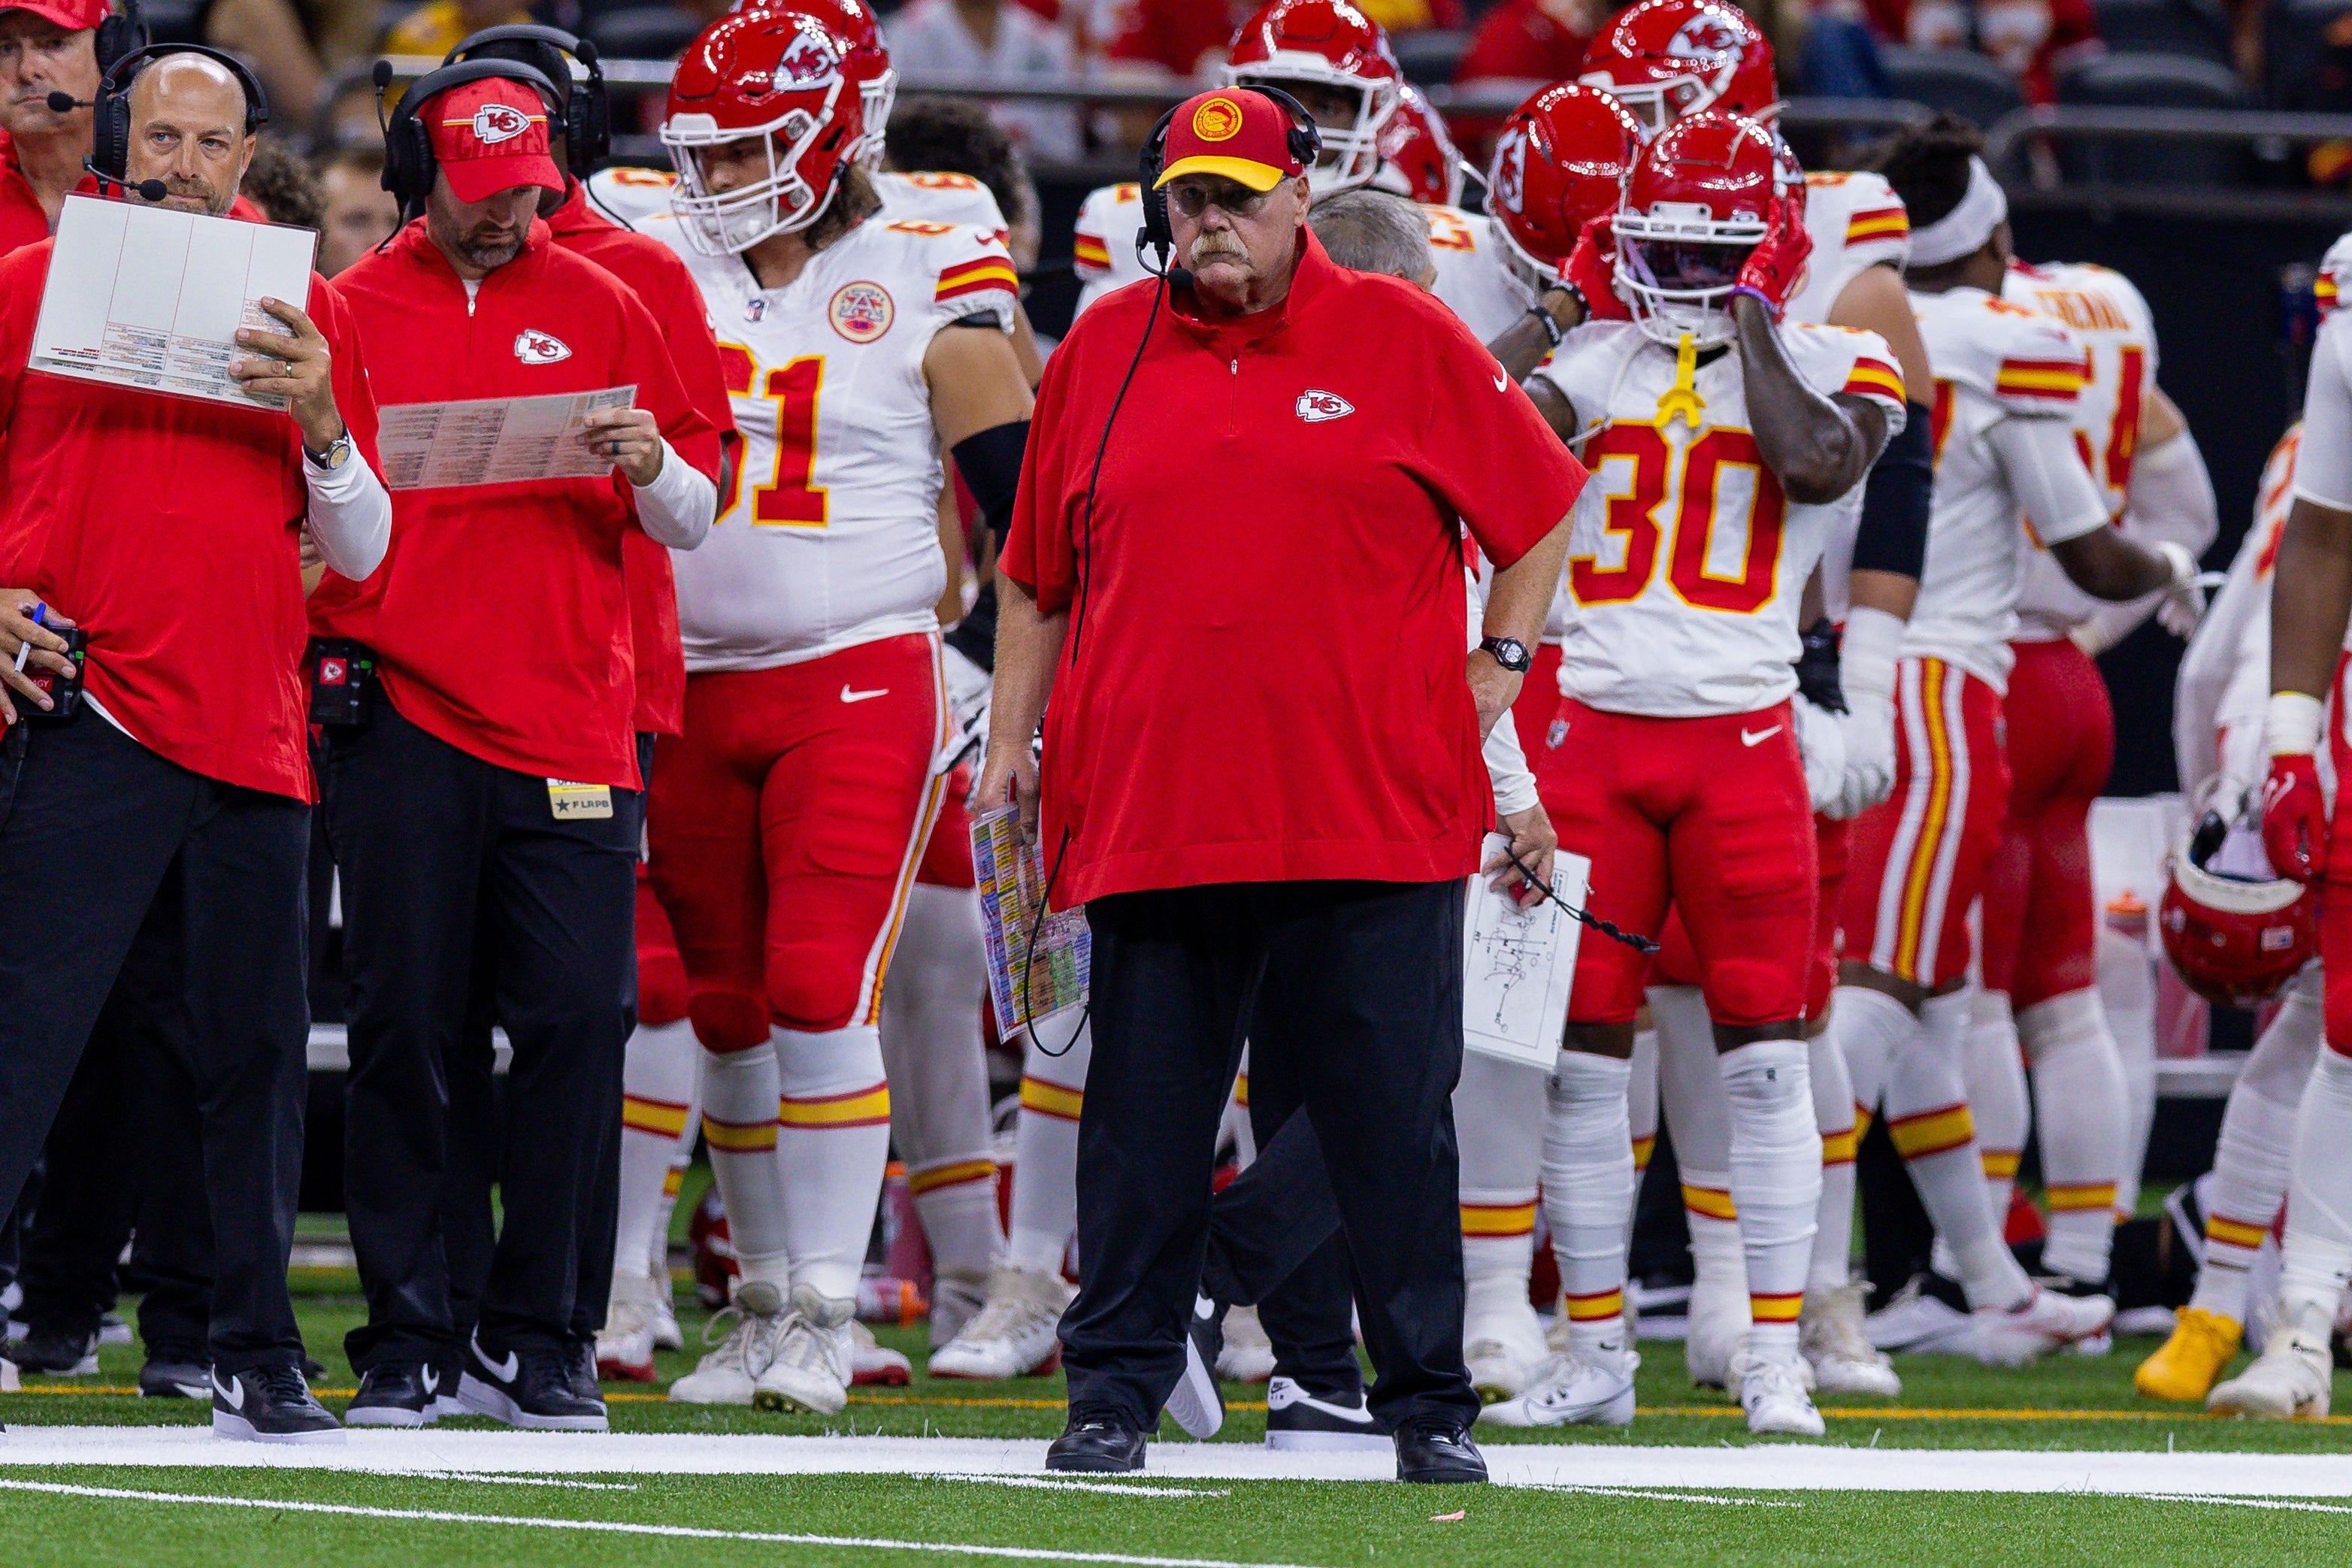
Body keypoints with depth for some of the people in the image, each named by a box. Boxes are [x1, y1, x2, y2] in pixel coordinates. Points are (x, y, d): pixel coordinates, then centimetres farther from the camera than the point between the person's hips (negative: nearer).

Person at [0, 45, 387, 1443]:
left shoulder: (308, 318, 12)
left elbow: (361, 550, 12)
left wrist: (321, 423, -5)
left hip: (253, 735, 3)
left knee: (255, 1051, 6)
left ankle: (257, 1355, 13)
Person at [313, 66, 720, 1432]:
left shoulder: (603, 311, 11)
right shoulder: (351, 312, 8)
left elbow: (693, 524, 13)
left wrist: (654, 471, -9)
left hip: (570, 713, 1)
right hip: (403, 708, -1)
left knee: (580, 1016, -6)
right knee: (405, 1025, -2)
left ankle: (536, 1343, 2)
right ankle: (407, 1342, 4)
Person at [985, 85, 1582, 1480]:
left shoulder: (1405, 342, 4)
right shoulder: (1104, 352, 11)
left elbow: (1544, 502, 12)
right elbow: (1039, 573, 18)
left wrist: (1500, 662, 5)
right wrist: (1012, 739, 14)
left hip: (1374, 814, -2)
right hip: (1151, 811, 2)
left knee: (1394, 1122, 0)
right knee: (1145, 1114, 4)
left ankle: (1430, 1402, 7)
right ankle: (1117, 1387, 12)